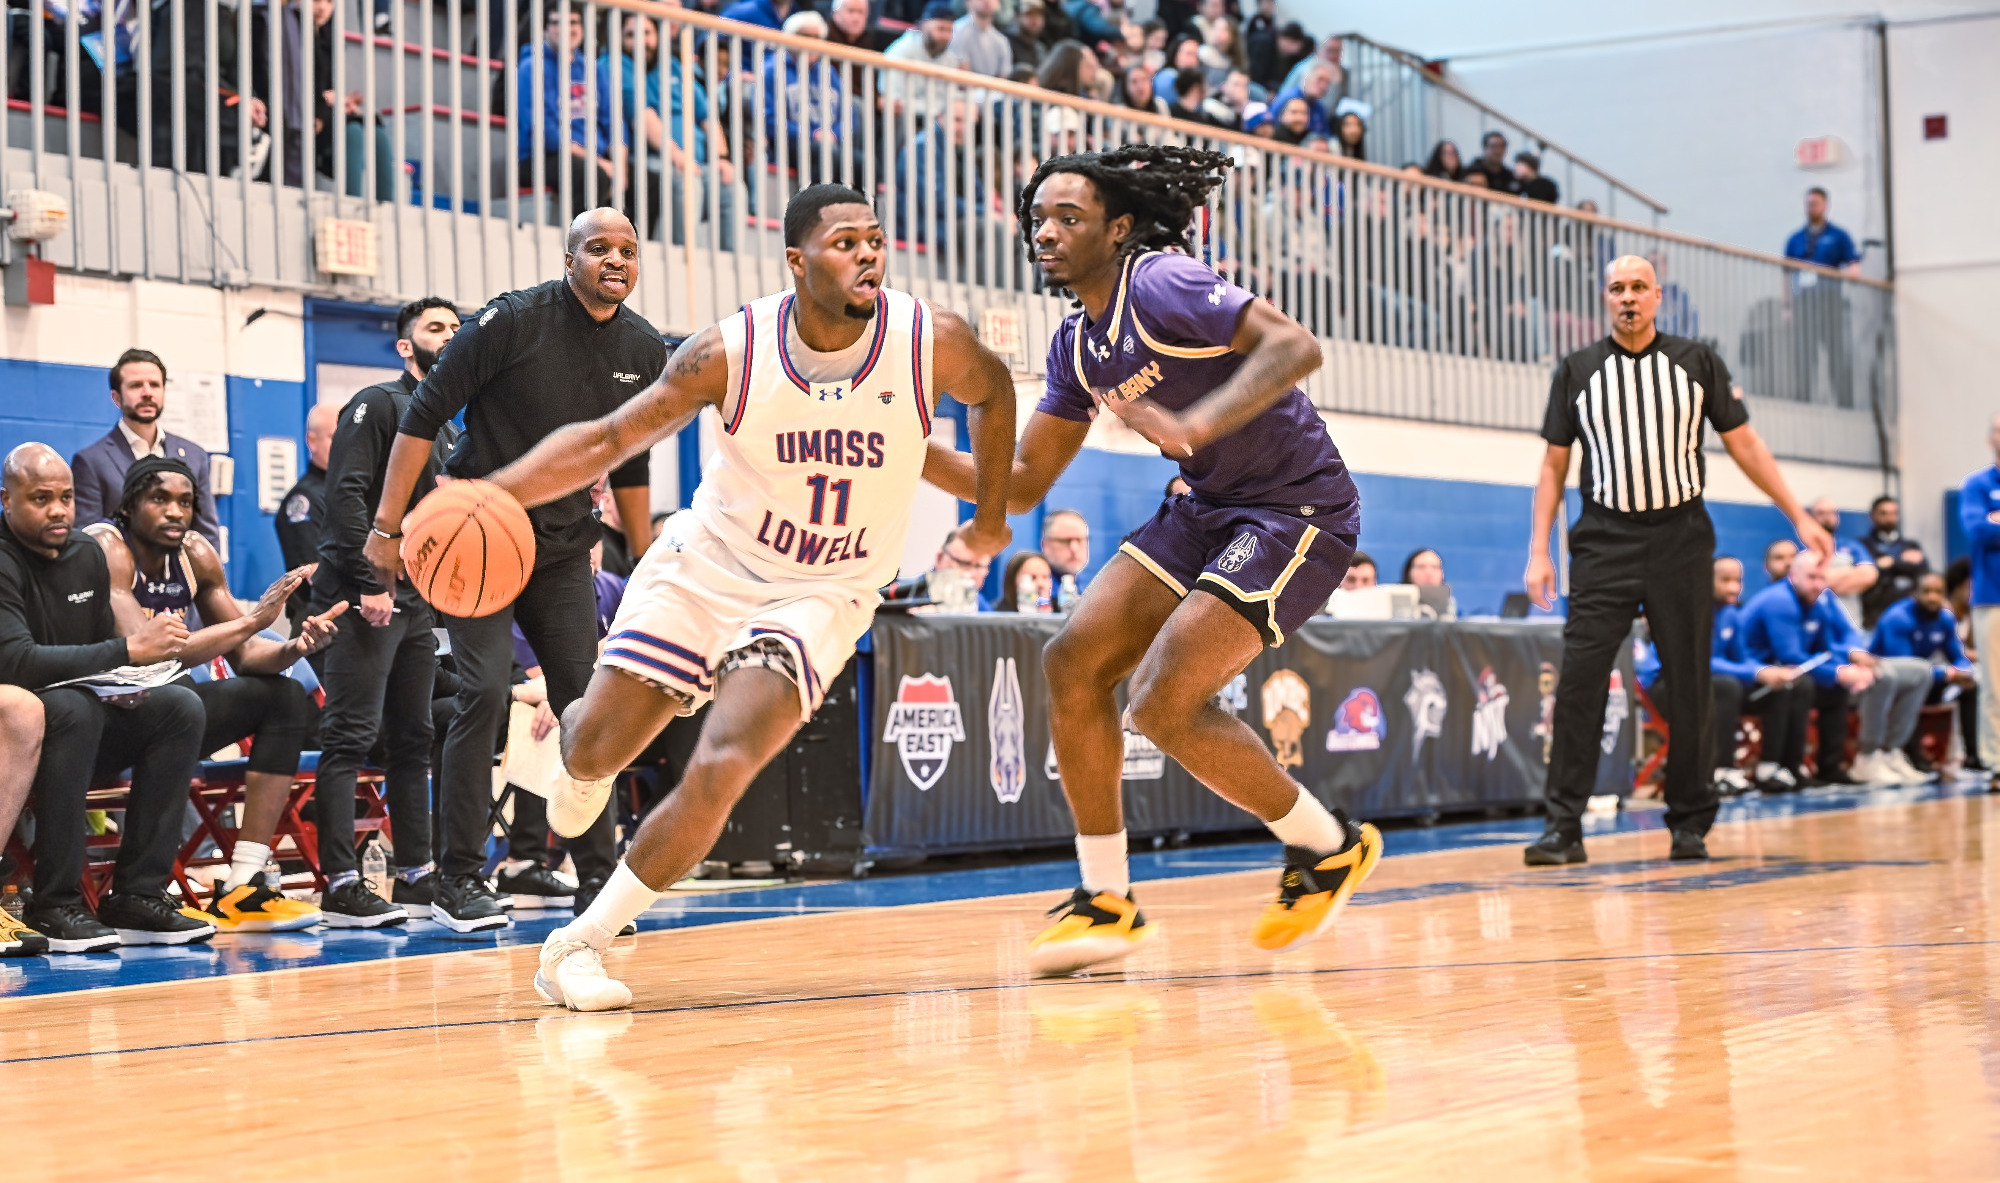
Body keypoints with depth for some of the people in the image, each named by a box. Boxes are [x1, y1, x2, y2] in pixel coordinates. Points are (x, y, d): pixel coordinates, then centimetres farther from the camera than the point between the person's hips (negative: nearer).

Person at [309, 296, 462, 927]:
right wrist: (368, 583, -21)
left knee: (413, 739, 10)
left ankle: (416, 876, 15)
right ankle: (342, 886, -14)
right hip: (364, 596, -9)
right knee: (351, 736, -11)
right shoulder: (378, 404, -4)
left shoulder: (445, 430, 22)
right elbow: (347, 495, -15)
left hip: (417, 600, 9)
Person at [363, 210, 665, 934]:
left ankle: (598, 880, 7)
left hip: (563, 542, 5)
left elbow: (629, 466, 16)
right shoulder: (515, 320, -15)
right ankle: (458, 880, -7)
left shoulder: (644, 350, 2)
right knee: (485, 690, -15)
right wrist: (387, 526, -16)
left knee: (587, 700, 0)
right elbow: (425, 413, -12)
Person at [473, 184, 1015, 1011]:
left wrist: (990, 516, 14)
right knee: (596, 750, 5)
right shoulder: (732, 352, -18)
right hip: (707, 566, 1)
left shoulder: (931, 343, -17)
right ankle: (575, 736, 47)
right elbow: (608, 440, -12)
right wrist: (487, 494, -26)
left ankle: (579, 944, -4)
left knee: (719, 773, -21)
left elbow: (992, 390, 8)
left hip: (821, 596, -1)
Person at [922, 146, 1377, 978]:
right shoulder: (1076, 346, 8)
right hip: (1209, 509, 9)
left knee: (1164, 700, -18)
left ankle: (1331, 847, 4)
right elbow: (1022, 484, 12)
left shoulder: (1162, 284, -18)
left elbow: (1296, 347, -31)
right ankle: (1106, 901, 8)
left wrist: (1195, 421, -43)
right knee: (1074, 660, -1)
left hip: (1297, 510, -9)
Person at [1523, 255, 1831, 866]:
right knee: (1578, 681, -10)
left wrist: (1800, 516, 6)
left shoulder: (1697, 362, 6)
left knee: (1690, 687, 2)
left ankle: (1690, 825, 13)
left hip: (1680, 539, 1)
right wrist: (1538, 551, 2)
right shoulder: (1577, 372, 7)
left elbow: (1743, 443, 10)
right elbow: (1553, 465, 9)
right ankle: (1564, 827, -8)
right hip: (1605, 543, 0)